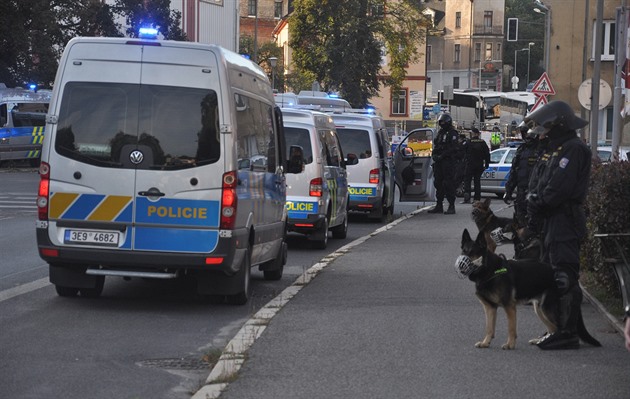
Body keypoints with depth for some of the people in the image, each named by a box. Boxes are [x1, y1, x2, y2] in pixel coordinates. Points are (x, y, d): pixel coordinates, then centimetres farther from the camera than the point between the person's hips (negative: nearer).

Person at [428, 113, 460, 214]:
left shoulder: (452, 133, -6)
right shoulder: (440, 133, 20)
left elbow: (454, 148, -16)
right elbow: (436, 146, 24)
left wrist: (442, 155, -20)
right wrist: (434, 155, 5)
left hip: (448, 162, -8)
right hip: (438, 162, 8)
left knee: (448, 184, -9)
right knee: (438, 183, 9)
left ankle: (451, 206, -6)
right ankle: (439, 206, 15)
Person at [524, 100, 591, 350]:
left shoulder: (573, 149, -13)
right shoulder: (556, 149, 19)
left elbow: (559, 187, -21)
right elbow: (536, 184, 15)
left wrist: (537, 203, -9)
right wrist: (534, 203, -2)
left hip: (565, 219, -11)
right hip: (552, 219, 11)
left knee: (564, 277, -11)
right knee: (551, 274, 14)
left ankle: (568, 333, -10)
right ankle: (559, 329, 21)